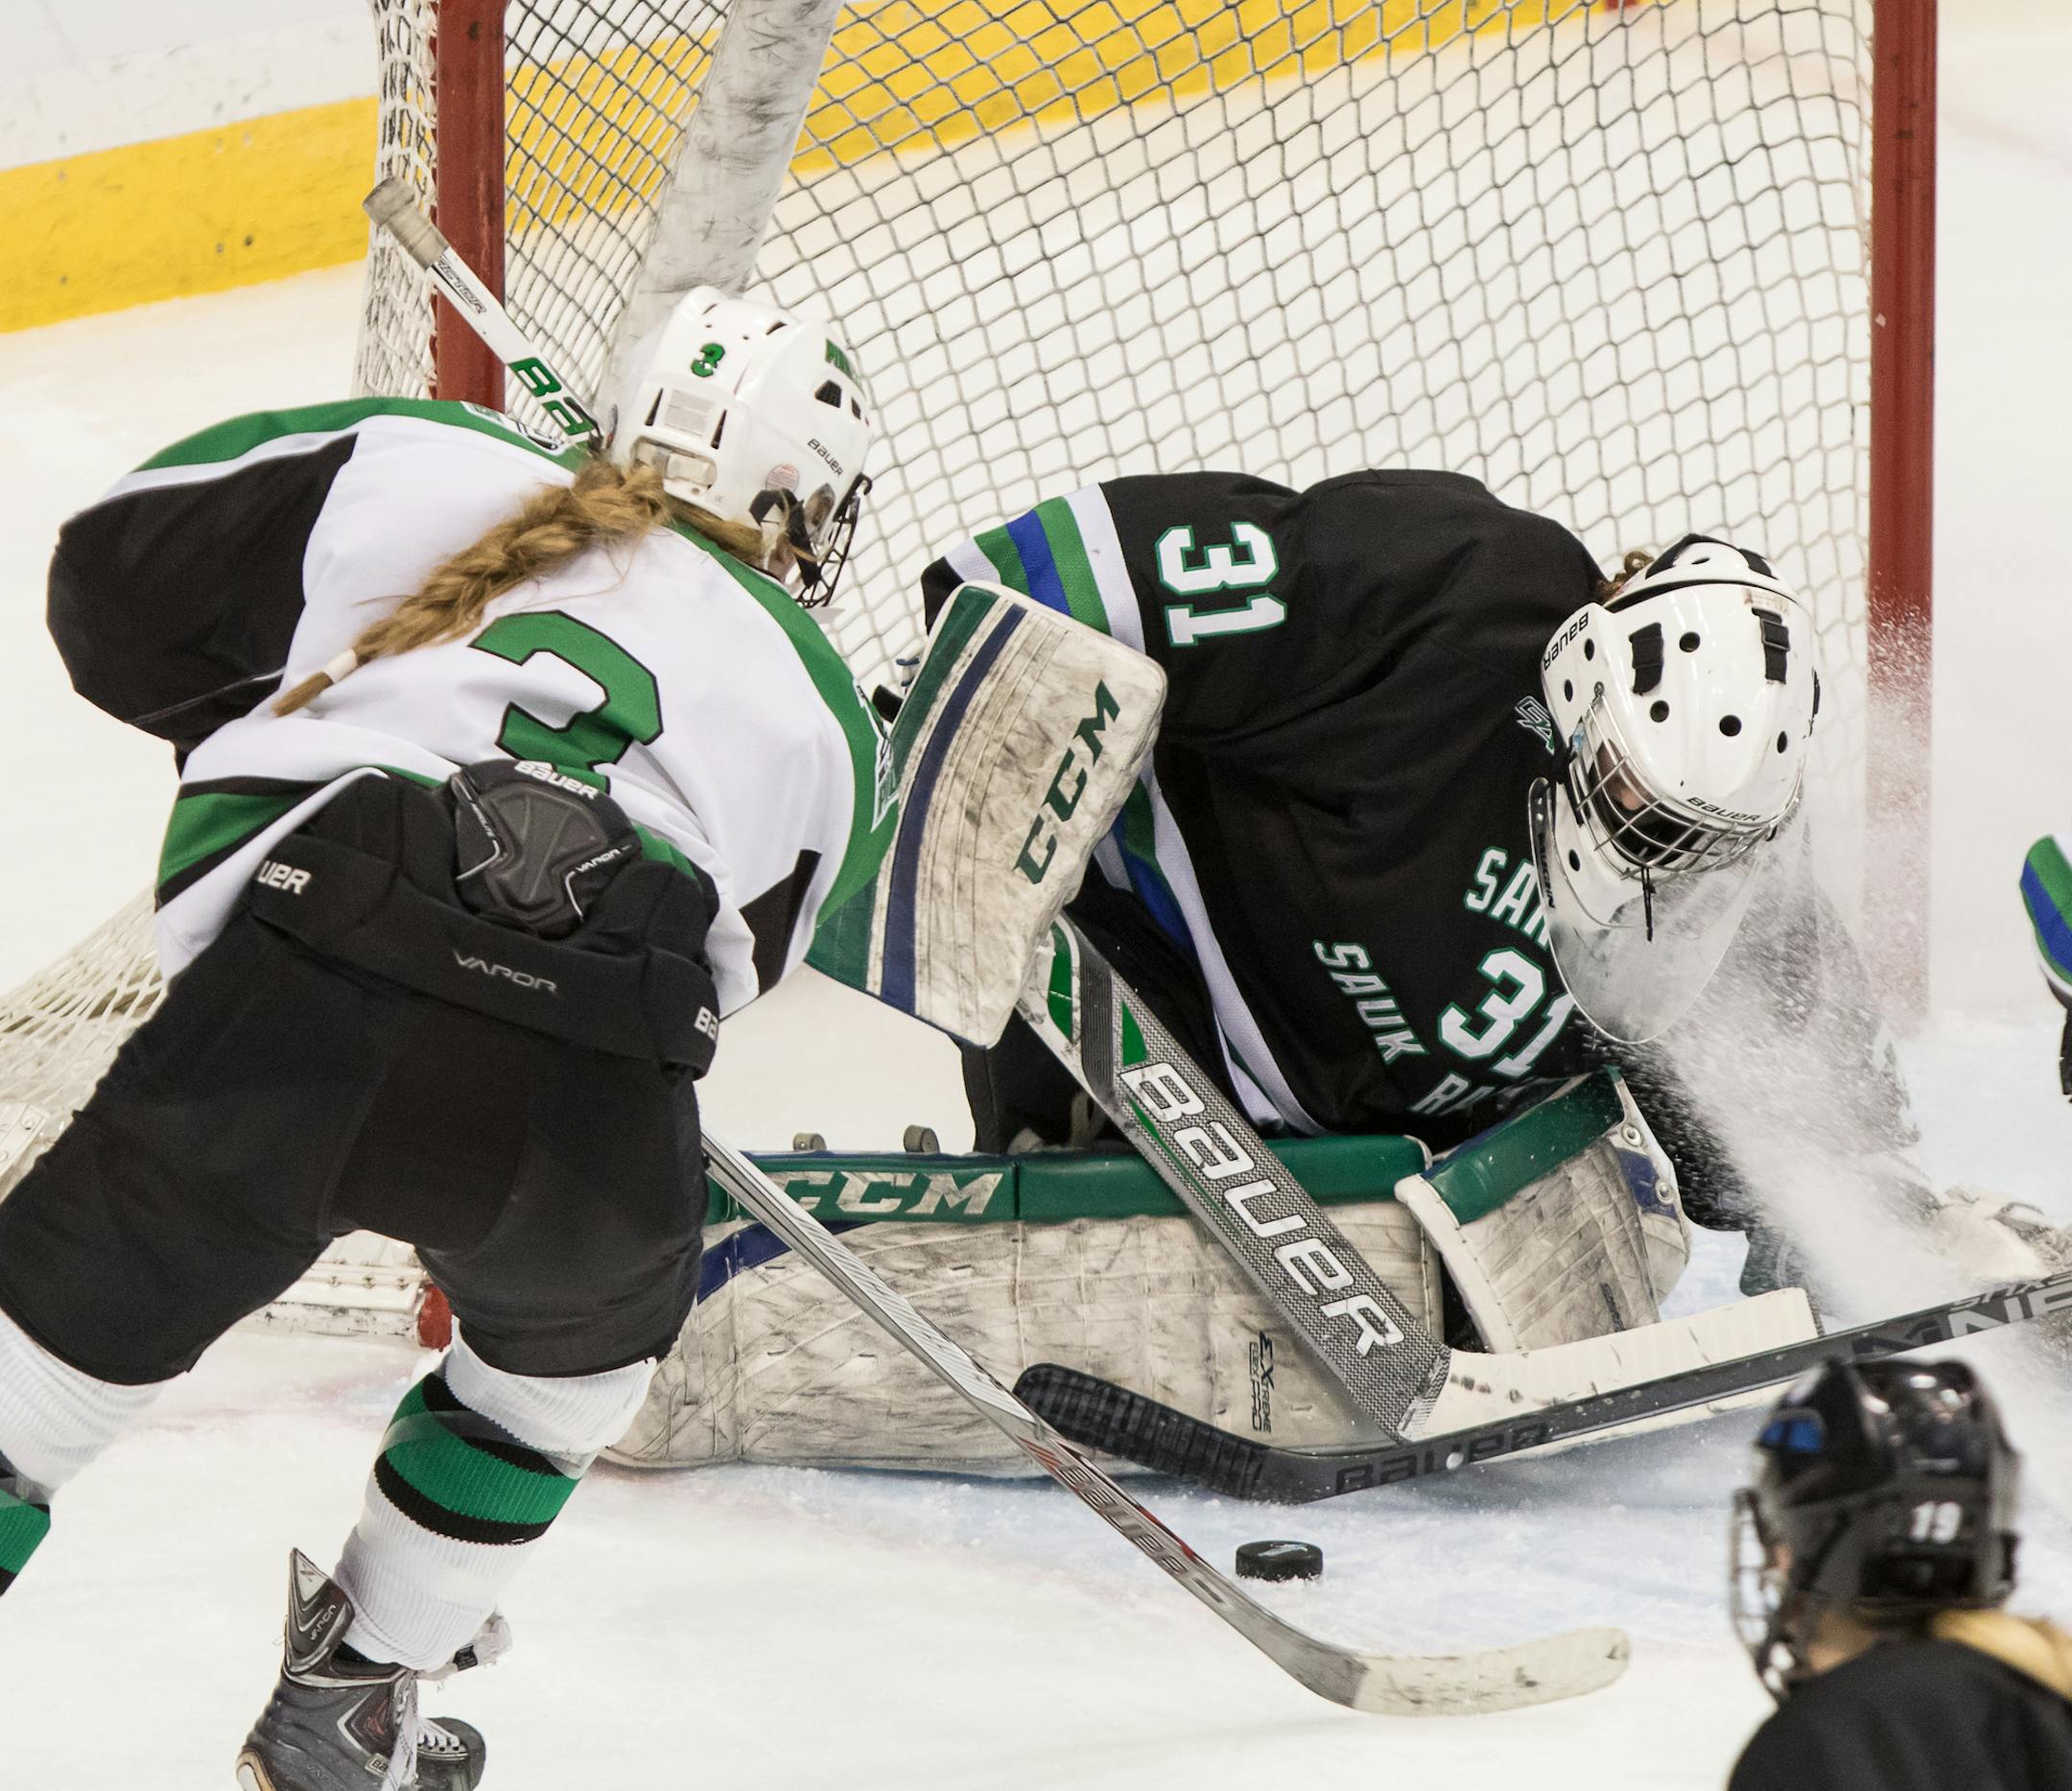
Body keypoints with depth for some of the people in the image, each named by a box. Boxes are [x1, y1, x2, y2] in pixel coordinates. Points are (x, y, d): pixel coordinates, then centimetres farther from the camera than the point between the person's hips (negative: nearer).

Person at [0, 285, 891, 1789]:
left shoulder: (423, 469, 21)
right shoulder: (826, 720, 27)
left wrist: (265, 728, 40)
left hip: (291, 1008, -1)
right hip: (583, 1124, 2)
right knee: (580, 1335, 34)